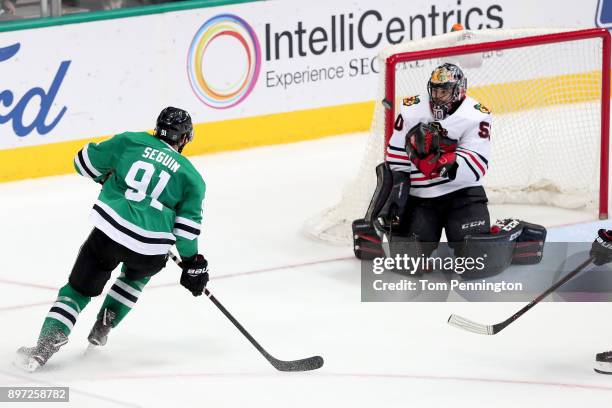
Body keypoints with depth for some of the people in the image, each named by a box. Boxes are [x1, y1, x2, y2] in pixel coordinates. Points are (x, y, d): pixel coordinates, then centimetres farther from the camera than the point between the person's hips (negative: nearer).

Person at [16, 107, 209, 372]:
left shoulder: (131, 141, 11)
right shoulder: (191, 176, 12)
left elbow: (86, 161, 16)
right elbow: (187, 226, 7)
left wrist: (108, 178, 35)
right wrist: (192, 262, 18)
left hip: (109, 231, -1)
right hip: (151, 248, 1)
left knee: (79, 288, 11)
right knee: (136, 275, 36)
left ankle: (46, 344, -9)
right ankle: (101, 330, 27)